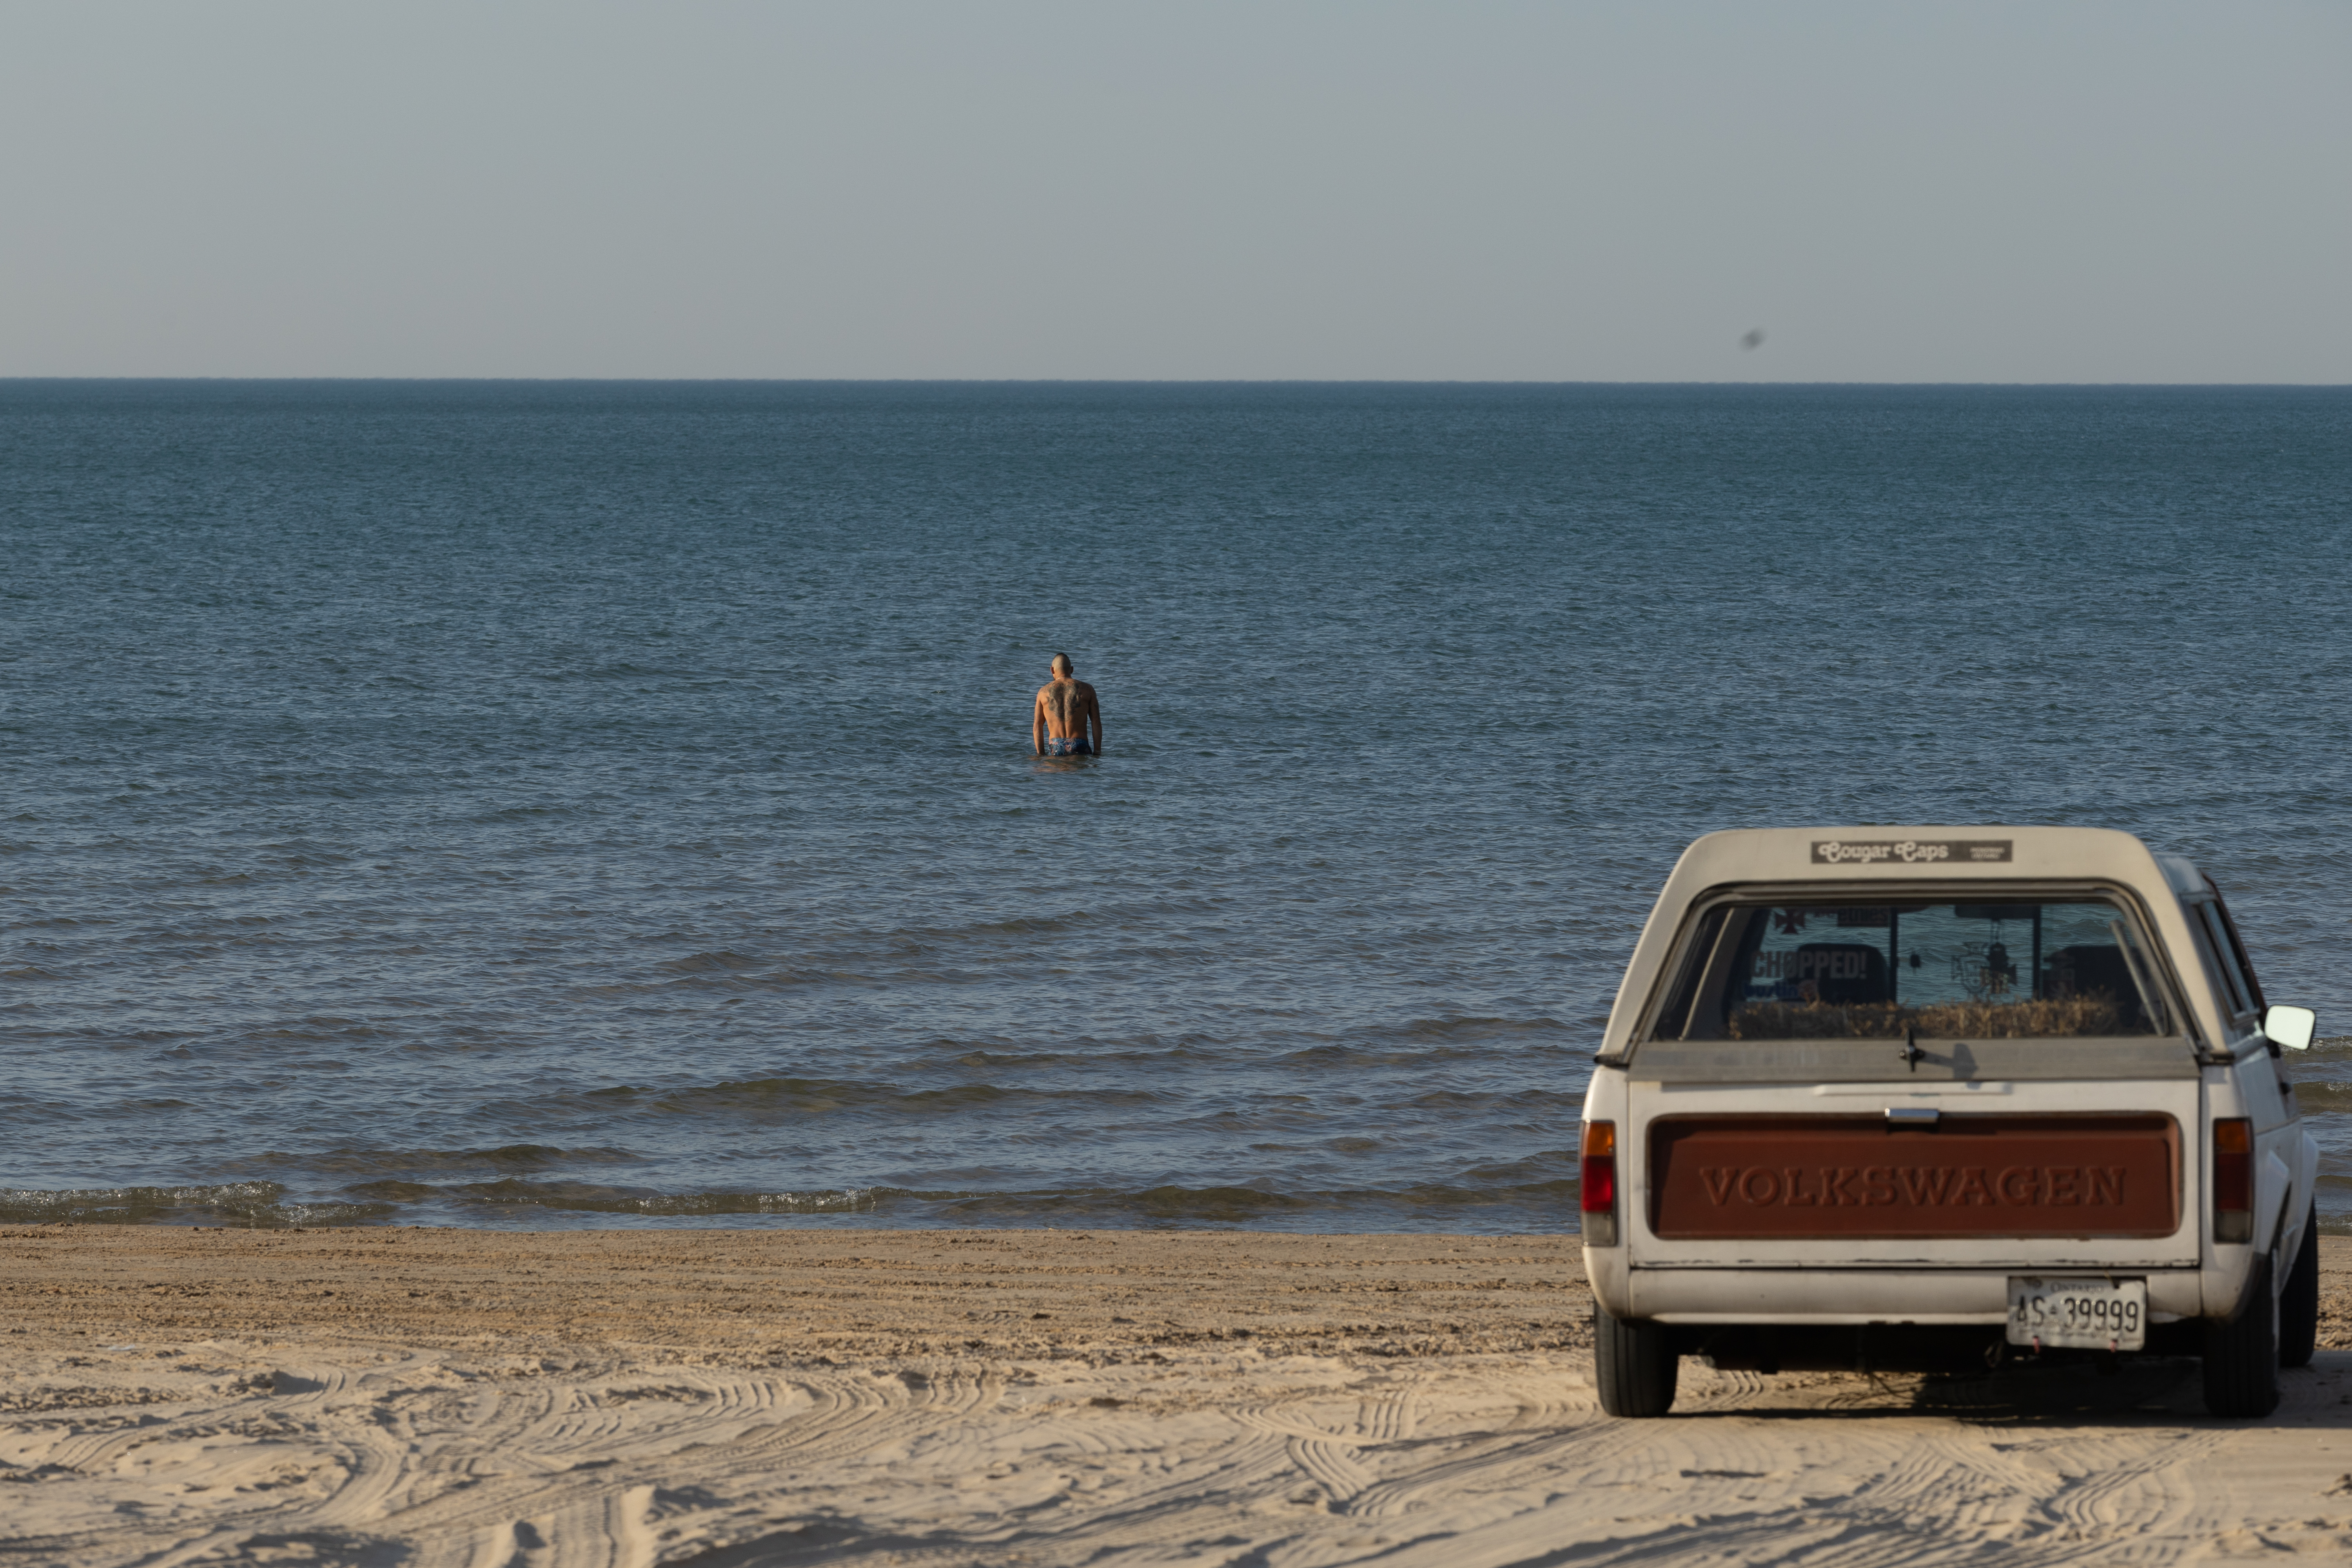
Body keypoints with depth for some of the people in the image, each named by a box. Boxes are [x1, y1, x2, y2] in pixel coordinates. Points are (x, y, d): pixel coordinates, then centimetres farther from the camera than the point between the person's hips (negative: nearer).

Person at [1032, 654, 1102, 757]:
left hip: (1055, 748, 1)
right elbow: (1096, 723, 6)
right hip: (1080, 747, -1)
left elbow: (1037, 726, 11)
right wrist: (1097, 752, 7)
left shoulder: (1044, 692, 12)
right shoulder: (1087, 690, 10)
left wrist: (1041, 754, 13)